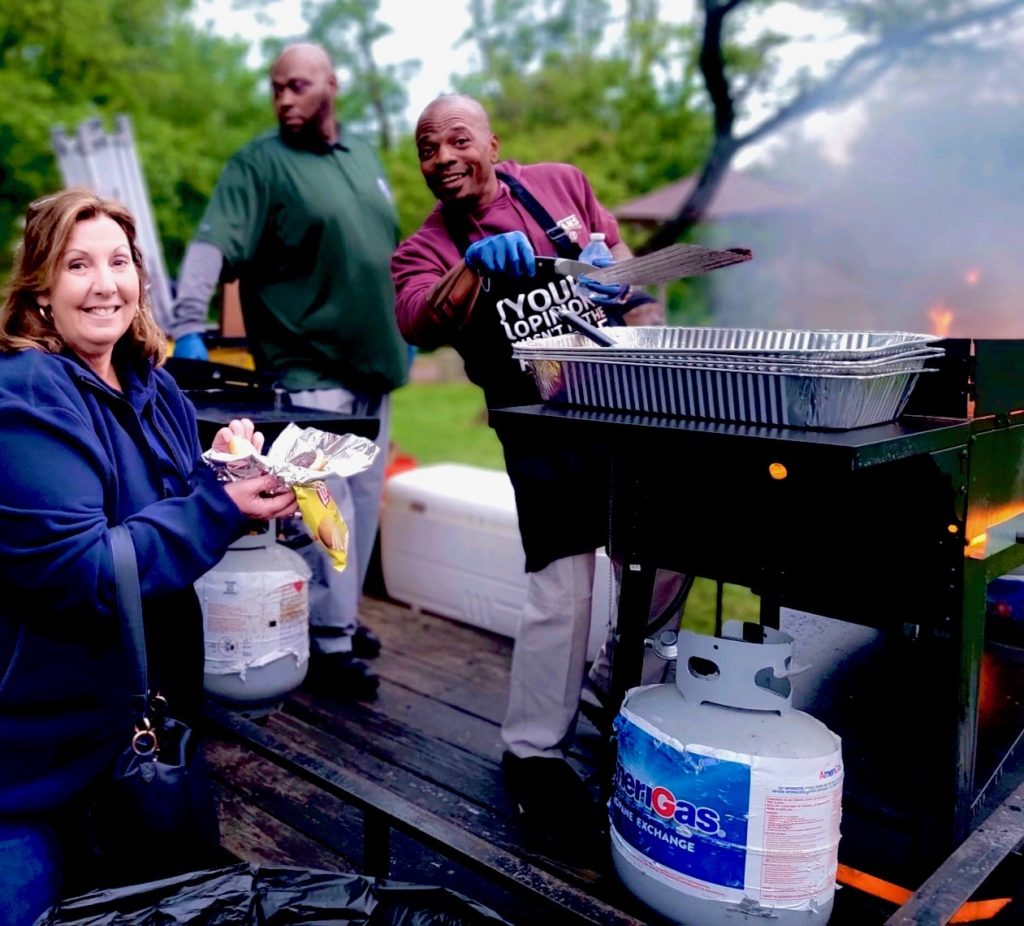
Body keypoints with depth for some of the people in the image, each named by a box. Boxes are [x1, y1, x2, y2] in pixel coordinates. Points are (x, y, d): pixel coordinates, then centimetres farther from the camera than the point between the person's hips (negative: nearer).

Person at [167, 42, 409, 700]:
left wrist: (404, 330, 20)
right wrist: (188, 326, -31)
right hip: (310, 370, -7)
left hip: (374, 364, 7)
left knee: (364, 499, 12)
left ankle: (342, 615, 28)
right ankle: (330, 643, 4)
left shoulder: (363, 157, 16)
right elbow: (214, 244, -18)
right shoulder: (260, 162, -5)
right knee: (325, 506, -8)